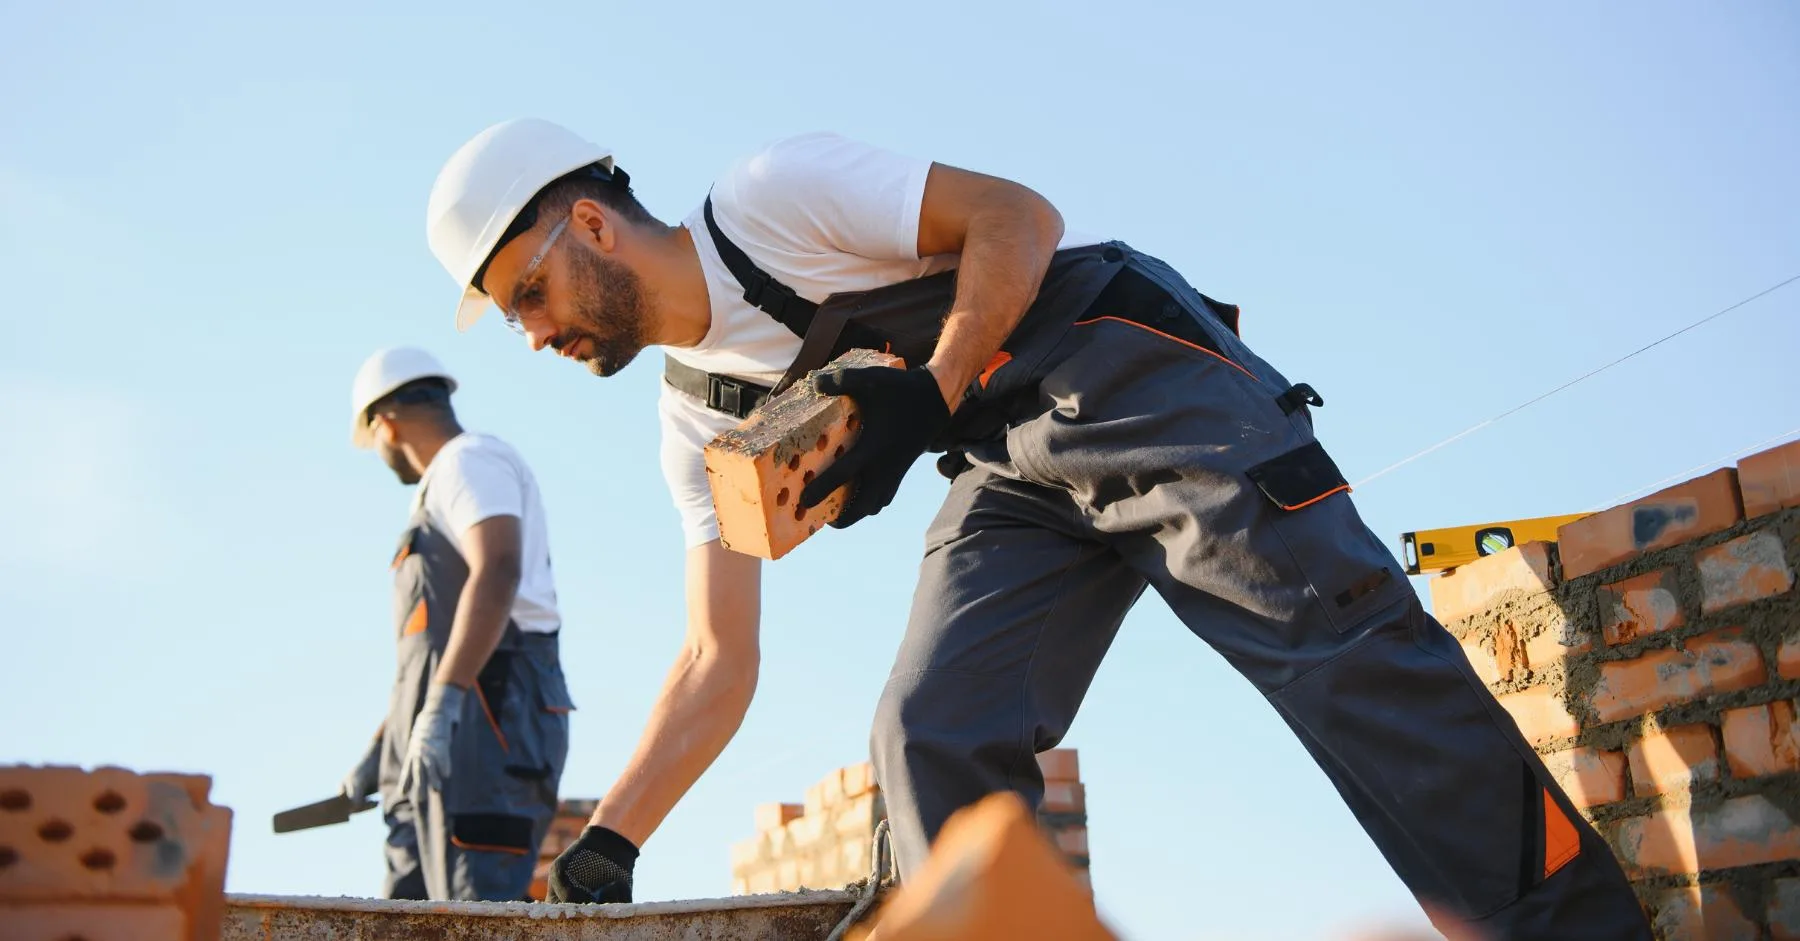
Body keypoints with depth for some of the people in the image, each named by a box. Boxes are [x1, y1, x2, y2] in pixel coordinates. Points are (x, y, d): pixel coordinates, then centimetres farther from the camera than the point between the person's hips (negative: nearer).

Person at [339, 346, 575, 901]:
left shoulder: (469, 460, -1)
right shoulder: (449, 494, 31)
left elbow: (498, 571, -20)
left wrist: (440, 706, -28)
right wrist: (381, 751, 26)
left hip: (487, 719, -10)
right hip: (447, 744, 10)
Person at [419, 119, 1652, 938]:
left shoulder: (770, 198, -7)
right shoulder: (696, 417, 12)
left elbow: (1016, 215, -10)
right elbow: (719, 662, 9)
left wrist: (928, 400, -22)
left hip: (1124, 370, -7)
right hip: (1014, 475, 7)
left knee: (1333, 632, -19)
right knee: (929, 739, -11)